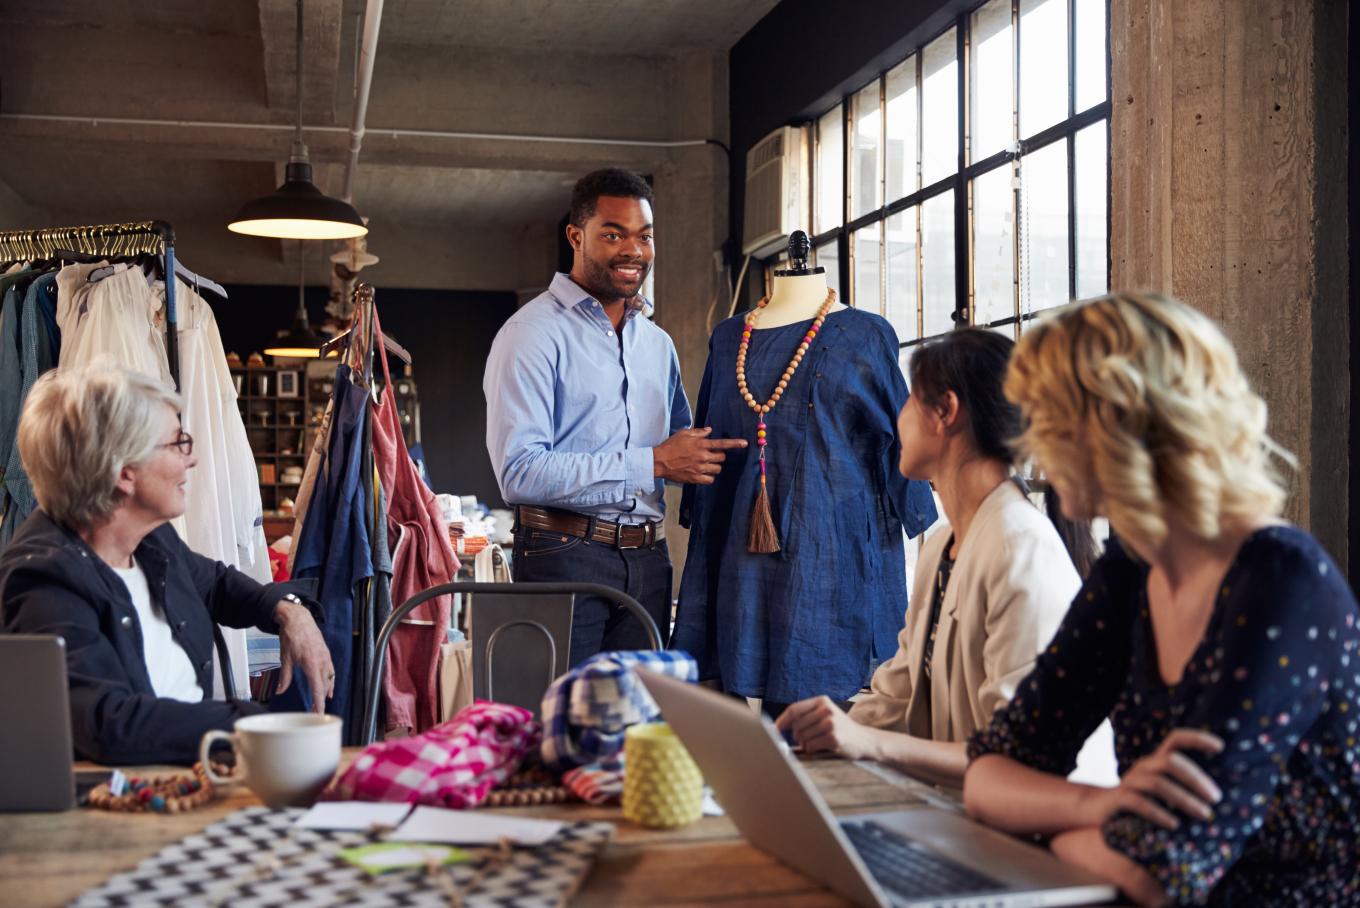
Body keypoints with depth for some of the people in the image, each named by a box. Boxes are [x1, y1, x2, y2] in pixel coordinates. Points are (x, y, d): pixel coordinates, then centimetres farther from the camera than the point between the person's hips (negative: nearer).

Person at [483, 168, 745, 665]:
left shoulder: (658, 343, 18)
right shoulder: (533, 333, -7)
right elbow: (520, 473, -17)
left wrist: (704, 454, 3)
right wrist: (653, 463, -17)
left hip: (648, 560, 7)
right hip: (563, 554, -6)